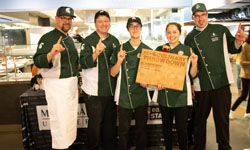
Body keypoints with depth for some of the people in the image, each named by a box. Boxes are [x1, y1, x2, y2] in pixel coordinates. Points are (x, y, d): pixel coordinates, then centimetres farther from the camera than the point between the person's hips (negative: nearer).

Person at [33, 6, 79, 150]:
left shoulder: (70, 39, 15)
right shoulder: (48, 38, -10)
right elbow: (38, 62, -20)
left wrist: (76, 83, 21)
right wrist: (52, 53, -38)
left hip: (71, 83, 8)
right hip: (56, 85, -8)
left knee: (71, 119, 16)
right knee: (60, 121, -6)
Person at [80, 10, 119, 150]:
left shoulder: (114, 40, 9)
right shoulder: (88, 41, -6)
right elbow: (84, 63, -20)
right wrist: (96, 53, -35)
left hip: (111, 89, 5)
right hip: (94, 91, -4)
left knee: (111, 122, 17)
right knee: (95, 123, 7)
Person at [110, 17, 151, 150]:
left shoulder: (148, 50, 7)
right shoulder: (120, 49, 2)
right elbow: (113, 73, -1)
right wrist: (119, 61, -18)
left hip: (141, 95, 2)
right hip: (124, 96, -1)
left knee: (141, 128, 13)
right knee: (124, 129, 8)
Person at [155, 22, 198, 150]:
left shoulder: (187, 50, 0)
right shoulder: (160, 49, 6)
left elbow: (193, 75, 0)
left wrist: (194, 62, -18)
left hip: (181, 95, -2)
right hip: (164, 94, 2)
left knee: (182, 128, 4)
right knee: (166, 127, 15)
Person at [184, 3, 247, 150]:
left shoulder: (221, 30, 4)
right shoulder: (190, 38, 7)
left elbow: (232, 49, 12)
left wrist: (238, 41, -10)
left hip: (222, 83, -1)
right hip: (200, 87, 1)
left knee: (223, 119, 8)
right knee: (200, 120, 12)